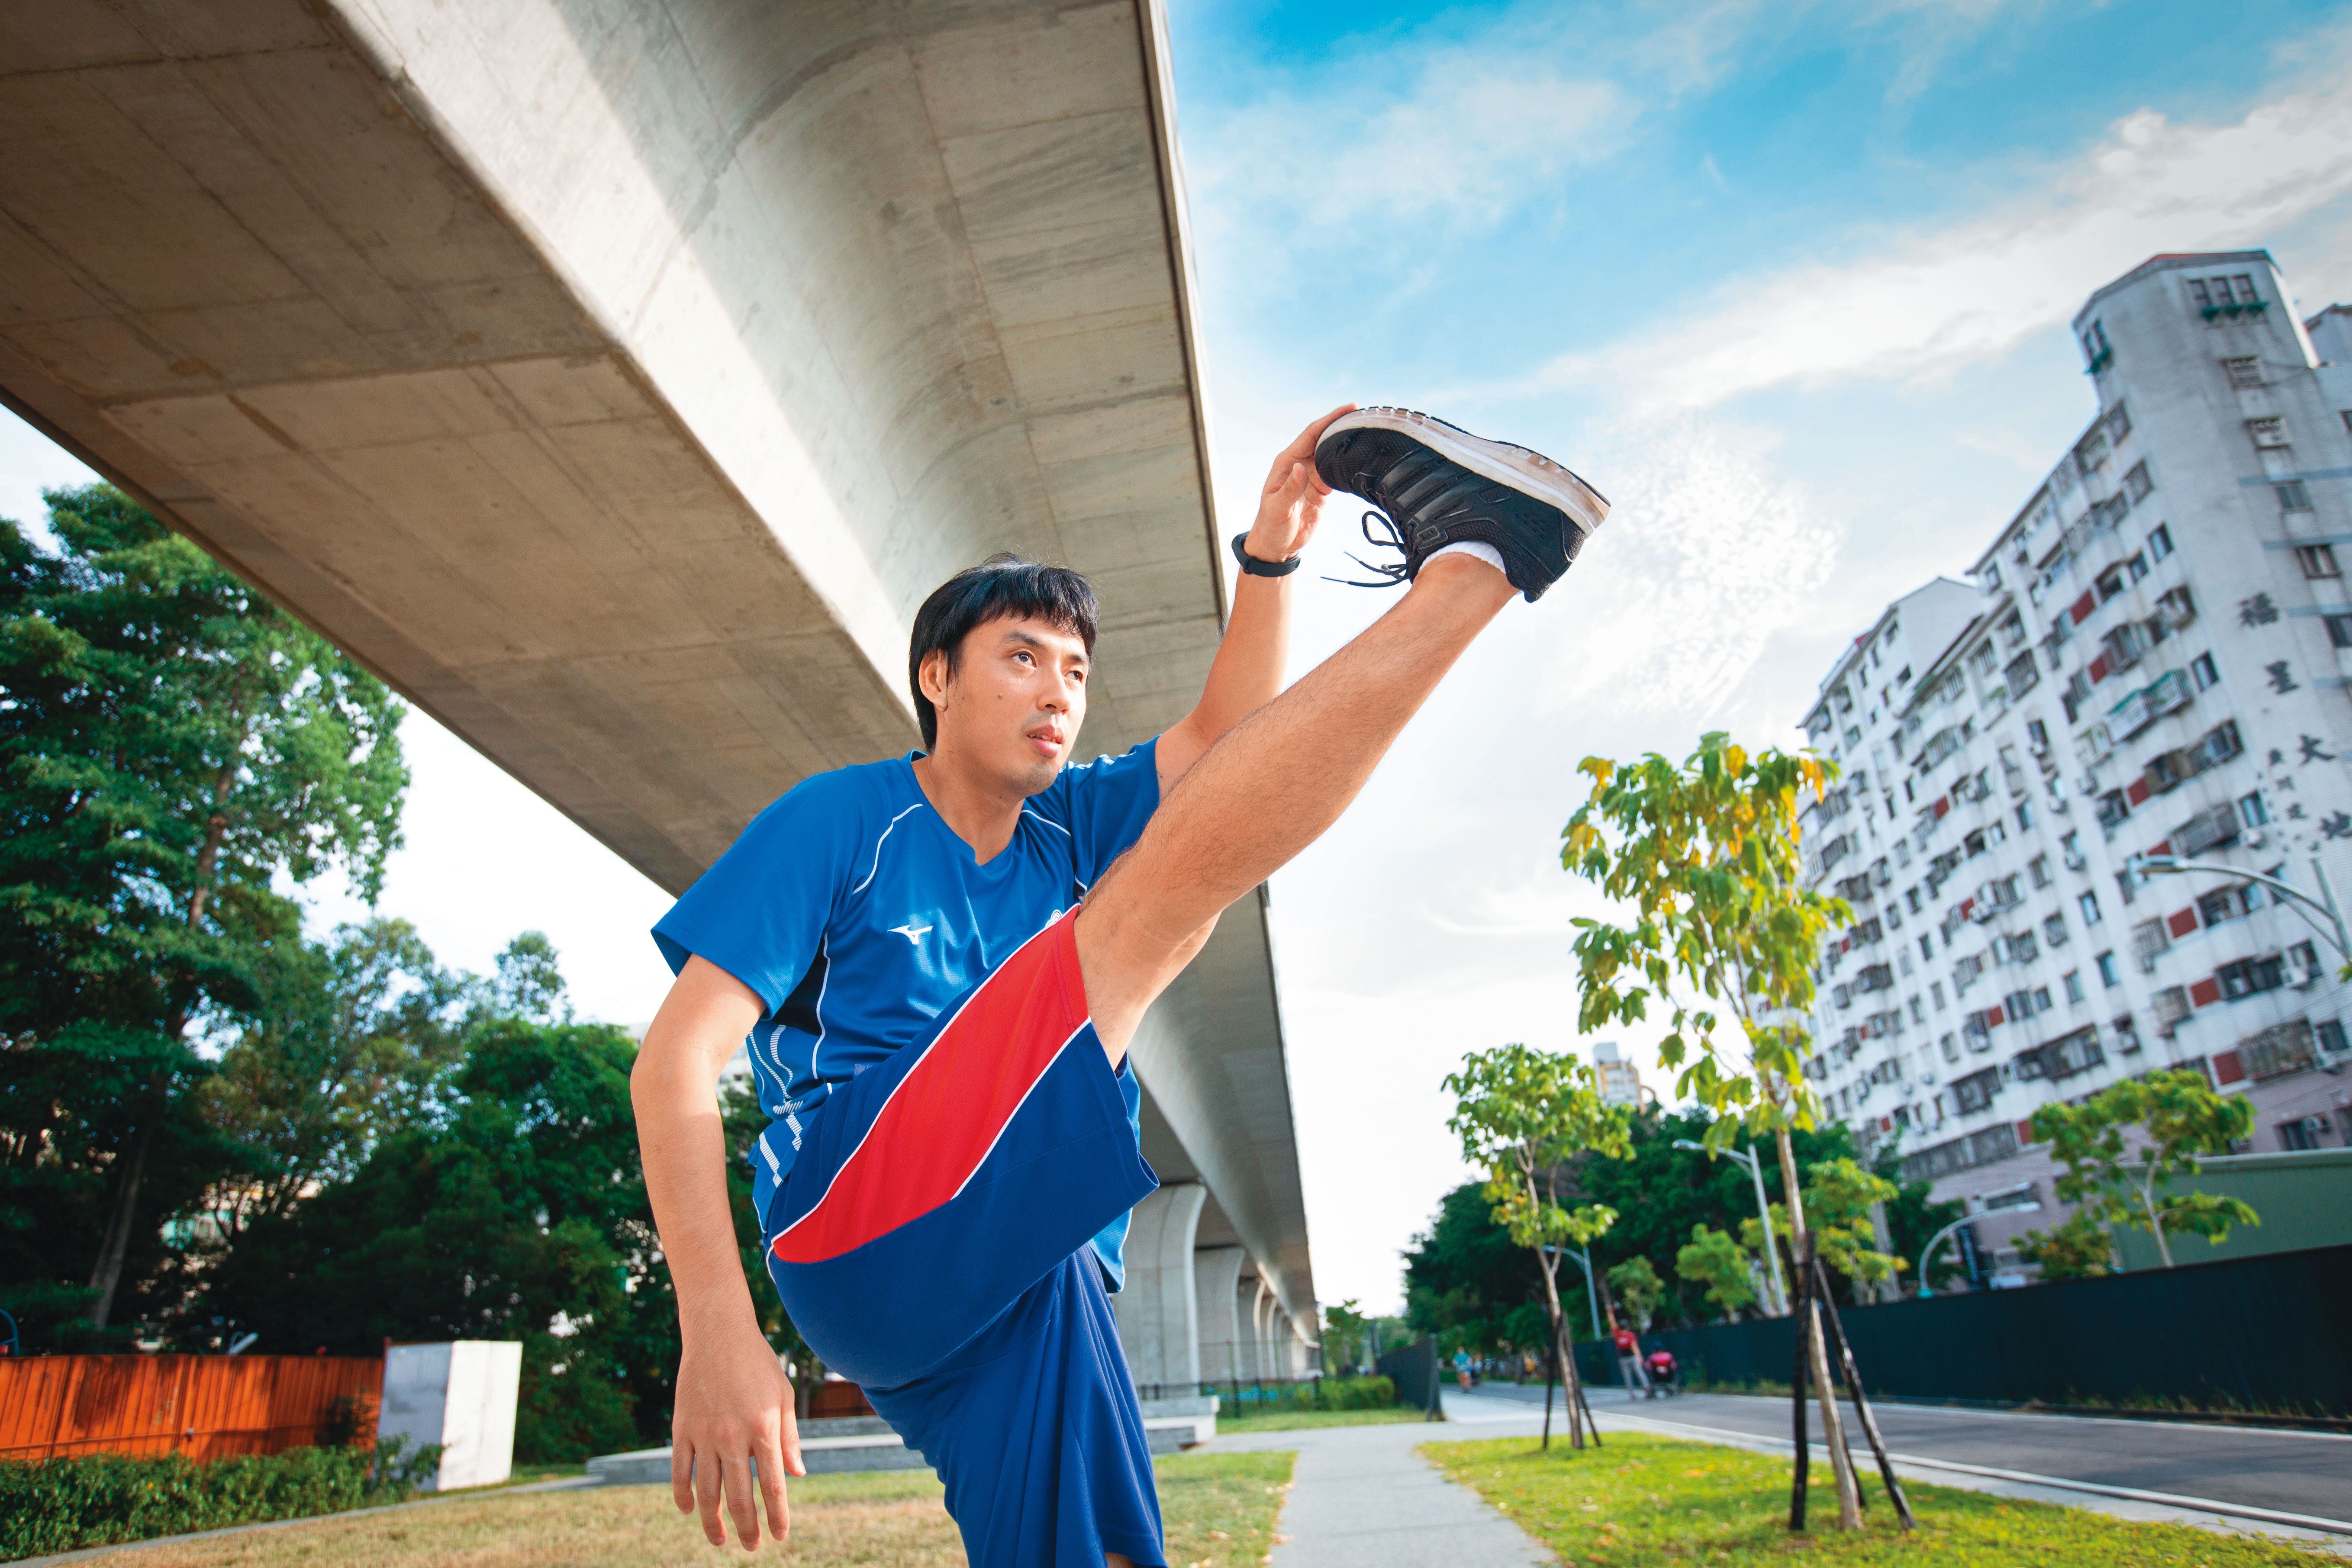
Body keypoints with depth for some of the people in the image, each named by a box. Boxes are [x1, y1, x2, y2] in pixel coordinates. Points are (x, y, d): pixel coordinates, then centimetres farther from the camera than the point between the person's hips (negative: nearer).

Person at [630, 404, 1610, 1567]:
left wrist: (1269, 554, -9)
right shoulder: (842, 820, -1)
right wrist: (715, 1328, -21)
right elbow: (676, 1059, -9)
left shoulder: (1065, 833, 17)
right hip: (861, 1228, -7)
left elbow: (1222, 745, 4)